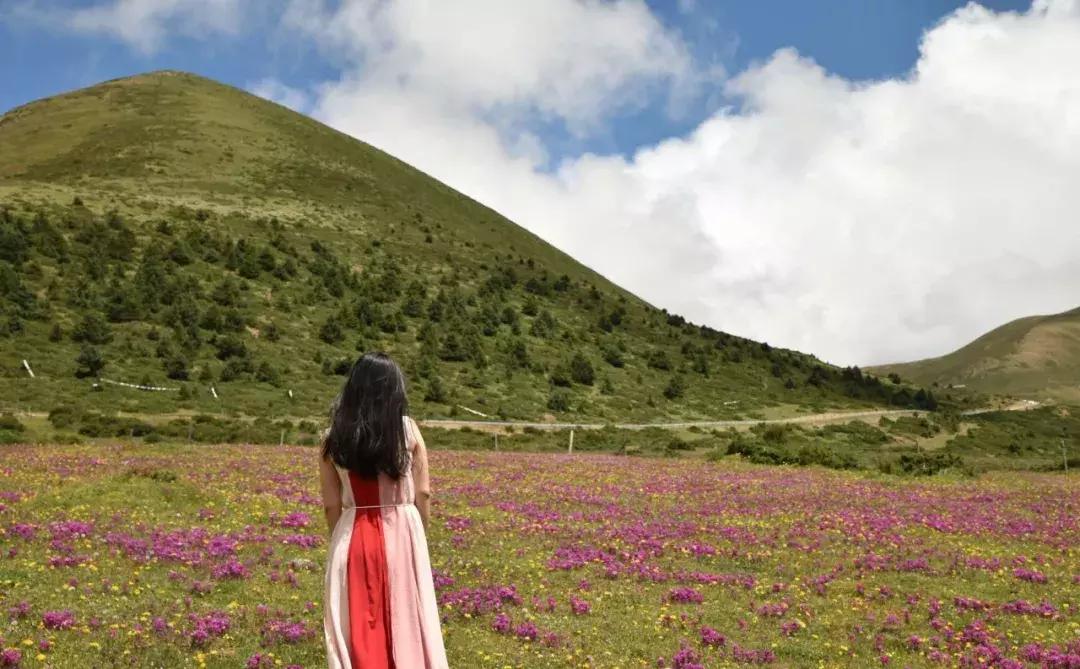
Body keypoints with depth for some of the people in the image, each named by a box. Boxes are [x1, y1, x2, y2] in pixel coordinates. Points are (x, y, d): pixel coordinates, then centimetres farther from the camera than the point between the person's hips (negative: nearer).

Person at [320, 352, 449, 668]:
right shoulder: (409, 430, -5)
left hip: (352, 539, 1)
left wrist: (343, 544, 11)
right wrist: (417, 536, 11)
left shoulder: (333, 439, -4)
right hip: (402, 535, 0)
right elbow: (423, 494, -3)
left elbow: (331, 505, -2)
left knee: (357, 627, 9)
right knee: (407, 623, 10)